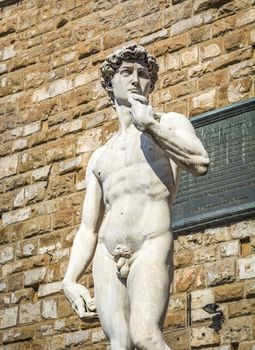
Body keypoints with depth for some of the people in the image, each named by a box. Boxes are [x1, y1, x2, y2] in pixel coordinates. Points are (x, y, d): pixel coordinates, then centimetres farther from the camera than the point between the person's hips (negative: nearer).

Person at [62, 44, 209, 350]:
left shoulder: (169, 123, 14)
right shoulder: (99, 157, 26)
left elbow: (200, 163, -10)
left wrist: (150, 123, -9)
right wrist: (70, 280, 5)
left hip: (151, 250, -4)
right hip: (107, 257, 4)